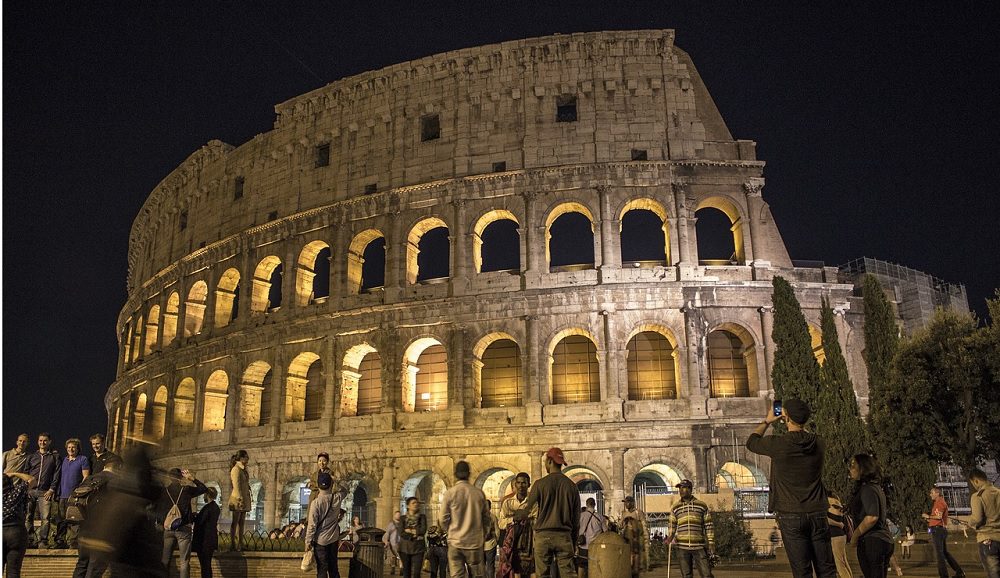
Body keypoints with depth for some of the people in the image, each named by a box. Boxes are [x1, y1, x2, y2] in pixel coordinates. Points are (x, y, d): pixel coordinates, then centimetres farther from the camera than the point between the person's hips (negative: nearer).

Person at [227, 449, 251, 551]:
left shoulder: (243, 470, 17)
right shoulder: (236, 469, -11)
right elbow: (236, 485, -17)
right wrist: (240, 499, -21)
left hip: (244, 498, 9)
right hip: (238, 498, -9)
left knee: (242, 522, 8)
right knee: (235, 522, -5)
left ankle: (240, 544, 10)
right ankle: (232, 544, -3)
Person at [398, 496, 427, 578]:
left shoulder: (422, 517, 8)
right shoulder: (403, 518, 7)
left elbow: (423, 530, -7)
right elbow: (401, 533, -5)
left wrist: (409, 530, -3)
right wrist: (415, 534, -8)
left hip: (418, 548, -1)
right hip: (405, 548, 1)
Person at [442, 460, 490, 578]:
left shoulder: (450, 493, -6)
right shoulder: (479, 493, -2)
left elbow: (444, 520, -3)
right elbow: (486, 518, 7)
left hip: (455, 542, -1)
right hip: (475, 542, 1)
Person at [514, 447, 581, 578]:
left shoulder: (541, 484, -4)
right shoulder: (571, 485, 5)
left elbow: (526, 510, 0)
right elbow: (576, 517, 9)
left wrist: (514, 516, 20)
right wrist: (574, 540, 17)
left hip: (543, 534, -2)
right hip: (564, 535, 2)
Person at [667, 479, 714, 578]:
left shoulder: (702, 505, 4)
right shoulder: (675, 508, 9)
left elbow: (708, 526, 5)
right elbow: (671, 526, 10)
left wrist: (711, 543, -1)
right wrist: (669, 538, -8)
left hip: (699, 546, -2)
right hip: (682, 547, 2)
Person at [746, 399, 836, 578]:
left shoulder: (778, 444, -11)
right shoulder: (817, 443, 0)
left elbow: (751, 442, 10)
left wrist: (767, 421, 21)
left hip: (791, 516, -3)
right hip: (818, 514, 3)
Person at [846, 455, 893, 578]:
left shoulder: (868, 489, -14)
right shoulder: (876, 487, 18)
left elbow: (872, 517, -24)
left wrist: (855, 536, -14)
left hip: (872, 541, -10)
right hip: (884, 539, 10)